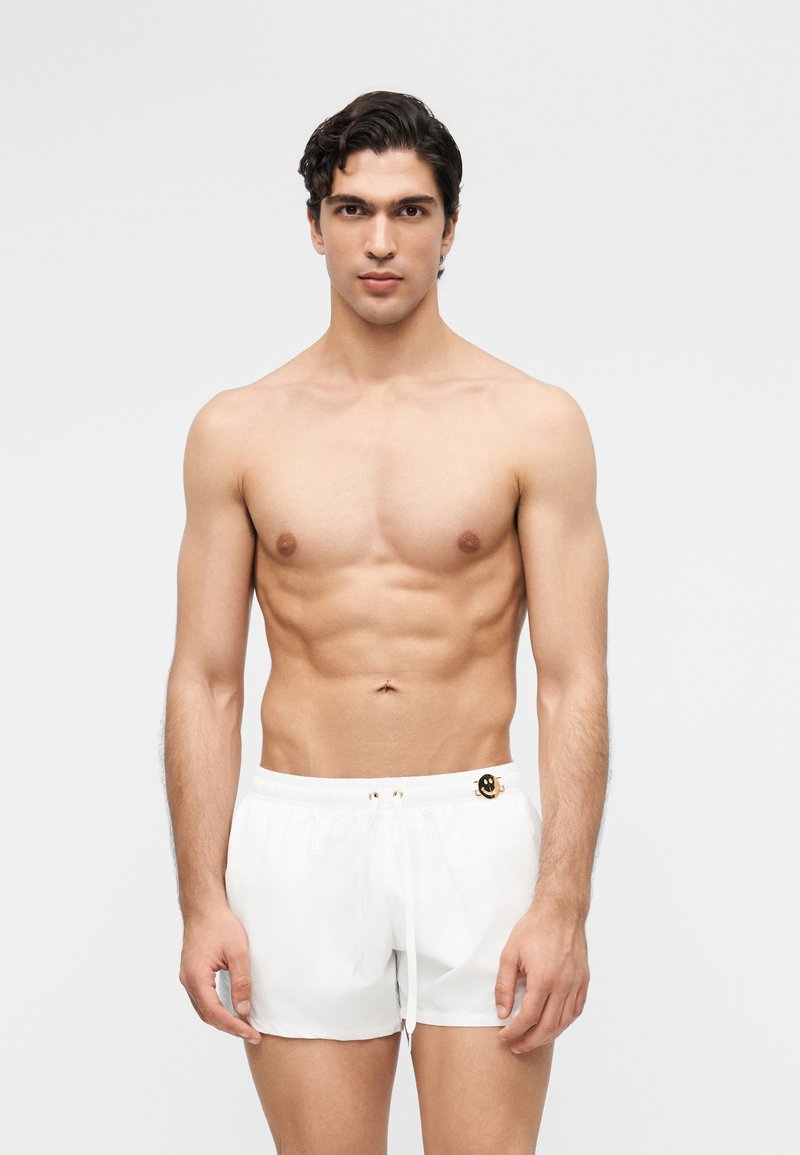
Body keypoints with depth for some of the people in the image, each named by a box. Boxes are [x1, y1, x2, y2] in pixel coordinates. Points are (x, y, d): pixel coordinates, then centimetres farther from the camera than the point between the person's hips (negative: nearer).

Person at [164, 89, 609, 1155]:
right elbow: (205, 681, 5)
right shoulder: (237, 430, 5)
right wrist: (201, 901, -1)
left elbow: (574, 684, -2)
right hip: (299, 839, 1)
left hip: (477, 835, -1)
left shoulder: (536, 423, 0)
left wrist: (564, 905, -10)